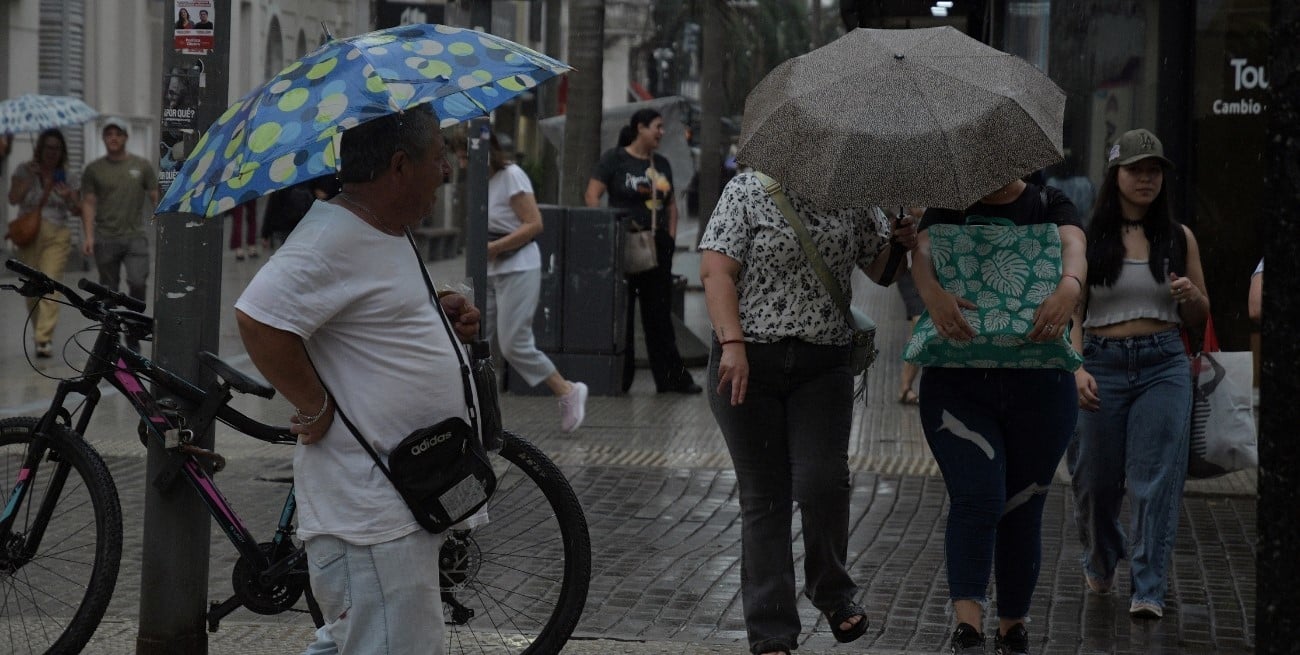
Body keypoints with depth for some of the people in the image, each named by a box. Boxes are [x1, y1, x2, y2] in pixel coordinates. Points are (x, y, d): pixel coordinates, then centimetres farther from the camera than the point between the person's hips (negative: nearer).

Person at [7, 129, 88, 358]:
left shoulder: (66, 175, 7)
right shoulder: (24, 171, 5)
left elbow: (77, 211, 5)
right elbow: (13, 198, -9)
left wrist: (69, 197, -16)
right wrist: (30, 176, -16)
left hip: (57, 237, -1)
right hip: (28, 235, 1)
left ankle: (44, 339, -18)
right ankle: (39, 328, 30)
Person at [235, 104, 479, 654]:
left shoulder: (385, 233, 15)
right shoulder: (334, 237, -19)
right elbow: (259, 319, -29)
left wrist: (438, 316, 12)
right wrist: (316, 409, -20)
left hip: (405, 500, 11)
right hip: (370, 511, -11)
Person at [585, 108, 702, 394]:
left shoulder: (661, 164, 15)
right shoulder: (615, 158, -3)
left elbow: (671, 204, 22)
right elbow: (592, 195, -9)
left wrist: (671, 236, 9)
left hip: (657, 245, 6)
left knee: (659, 312, 6)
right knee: (621, 311, 0)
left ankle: (671, 376, 7)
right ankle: (619, 378, 5)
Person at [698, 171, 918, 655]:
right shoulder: (748, 190, 1)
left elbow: (881, 269, 16)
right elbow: (715, 270, -7)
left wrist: (902, 242, -6)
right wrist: (733, 343, -18)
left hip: (823, 366, 2)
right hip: (749, 364, -2)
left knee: (822, 483, -15)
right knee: (764, 497, 1)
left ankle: (832, 590, 13)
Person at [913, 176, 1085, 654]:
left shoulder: (1049, 204, 6)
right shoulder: (949, 206, 7)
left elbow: (1073, 248, -13)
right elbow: (922, 253, -12)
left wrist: (1069, 288, -37)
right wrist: (933, 293, -35)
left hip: (1038, 382, 1)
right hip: (958, 382, -1)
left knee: (1022, 509, 7)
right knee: (976, 499, -14)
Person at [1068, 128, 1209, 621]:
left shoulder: (1178, 238, 7)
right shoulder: (1088, 238, 1)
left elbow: (1198, 319, 14)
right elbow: (1071, 311, -2)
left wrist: (1191, 295, -9)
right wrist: (1077, 368, -16)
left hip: (1163, 364, 1)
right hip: (1102, 363, -1)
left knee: (1155, 478, -7)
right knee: (1095, 477, 8)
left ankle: (1148, 591, -3)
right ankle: (1098, 564, 36)